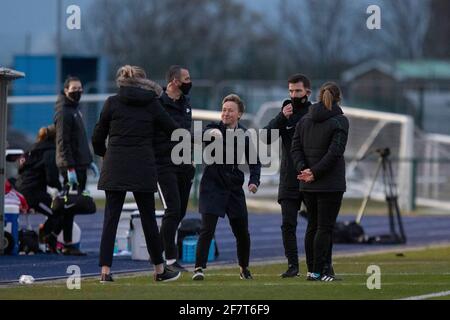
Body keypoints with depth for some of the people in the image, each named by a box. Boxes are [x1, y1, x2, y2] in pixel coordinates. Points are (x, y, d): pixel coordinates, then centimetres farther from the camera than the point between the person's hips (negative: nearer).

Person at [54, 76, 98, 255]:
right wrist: (69, 168, -22)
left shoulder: (75, 109, 18)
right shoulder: (64, 112, -12)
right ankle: (67, 245, -7)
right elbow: (63, 143, -17)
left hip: (80, 164, 9)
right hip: (71, 165, -9)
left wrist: (89, 161, 22)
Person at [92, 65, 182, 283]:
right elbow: (174, 131, 8)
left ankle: (105, 270, -7)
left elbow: (97, 138, 5)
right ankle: (160, 270, 17)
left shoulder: (112, 103, 2)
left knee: (111, 218, 1)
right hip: (143, 167, 0)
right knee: (148, 218, 9)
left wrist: (104, 154, 26)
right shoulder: (152, 104, 3)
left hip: (115, 167, 0)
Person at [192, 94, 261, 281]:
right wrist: (211, 137, -51)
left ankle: (244, 268, 29)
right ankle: (199, 268, -13)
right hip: (213, 186, -3)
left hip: (234, 188, 3)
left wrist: (254, 181, -8)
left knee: (242, 232, 9)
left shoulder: (244, 135, 3)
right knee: (207, 229, -15)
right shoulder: (214, 129, -6)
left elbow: (254, 162, 9)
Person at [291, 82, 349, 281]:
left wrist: (302, 168, -8)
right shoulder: (340, 121, -8)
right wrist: (315, 173, -15)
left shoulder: (304, 120, 9)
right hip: (331, 183, -5)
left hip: (307, 184, 5)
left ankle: (311, 269, 15)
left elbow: (295, 148, 2)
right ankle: (318, 271, -7)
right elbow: (335, 152, -17)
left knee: (312, 225, 14)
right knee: (325, 227, -3)